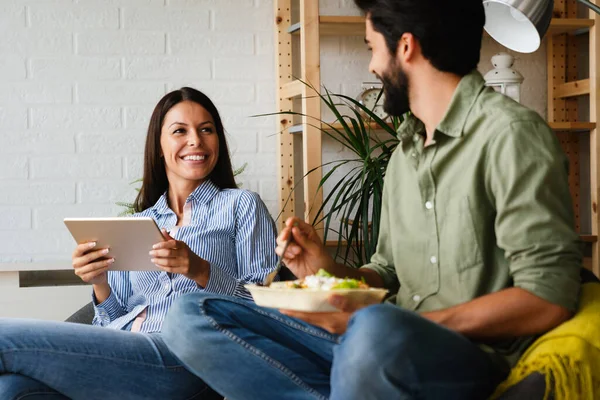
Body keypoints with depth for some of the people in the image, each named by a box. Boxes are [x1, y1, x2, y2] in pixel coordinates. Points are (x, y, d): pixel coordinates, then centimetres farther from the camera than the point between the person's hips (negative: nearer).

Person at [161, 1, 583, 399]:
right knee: (191, 317, -5)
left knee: (375, 331, -43)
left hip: (473, 356, -8)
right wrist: (331, 273, 1)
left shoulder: (508, 133, -8)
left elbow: (548, 298, -15)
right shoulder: (405, 153, 18)